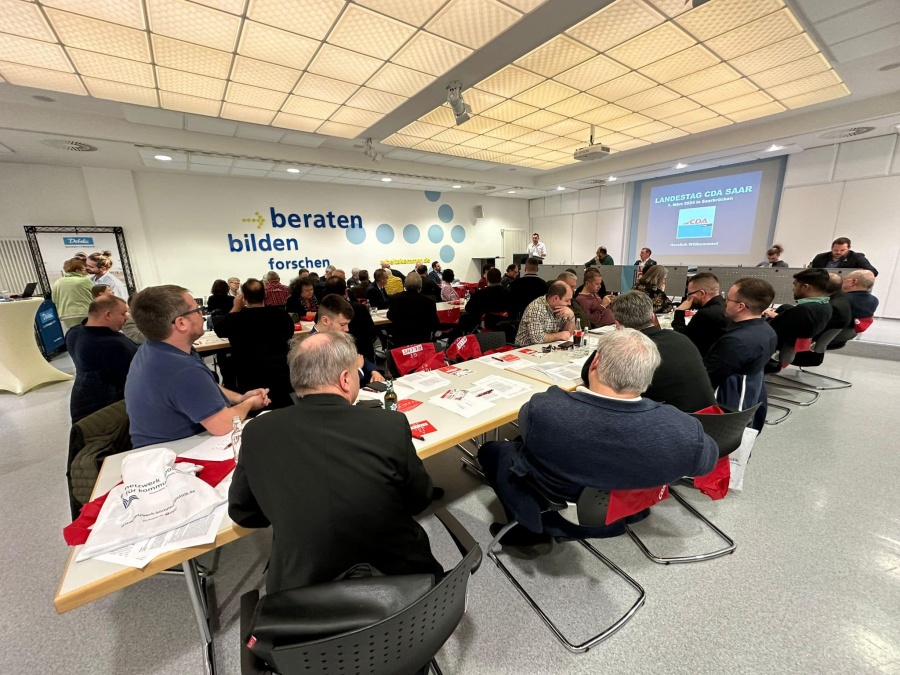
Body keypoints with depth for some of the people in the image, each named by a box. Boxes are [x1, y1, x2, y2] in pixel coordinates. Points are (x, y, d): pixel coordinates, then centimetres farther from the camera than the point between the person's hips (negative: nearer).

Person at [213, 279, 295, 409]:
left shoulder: (235, 318, -6)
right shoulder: (282, 314, -5)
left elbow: (218, 330, 19)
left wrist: (235, 308, 22)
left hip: (249, 382, 0)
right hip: (281, 378, 1)